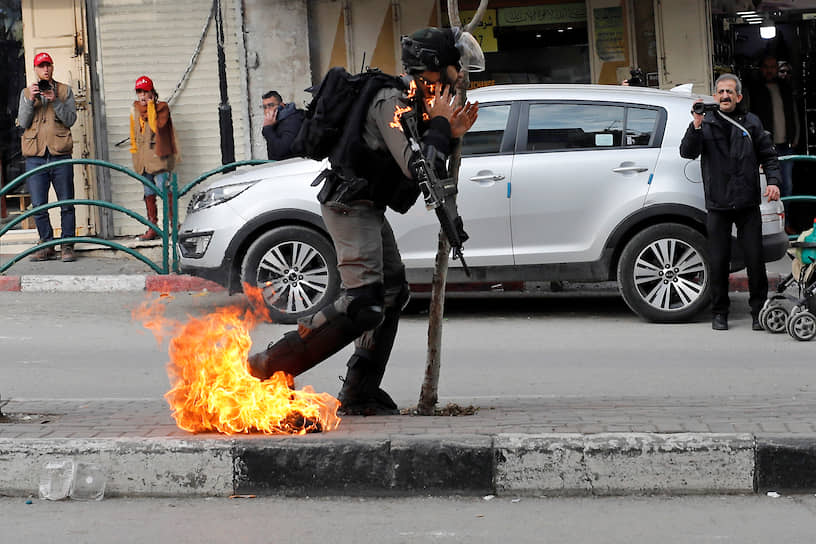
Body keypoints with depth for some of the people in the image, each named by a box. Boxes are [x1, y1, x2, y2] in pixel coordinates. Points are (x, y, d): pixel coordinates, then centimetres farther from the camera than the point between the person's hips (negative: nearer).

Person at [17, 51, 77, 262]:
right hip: (35, 157, 1)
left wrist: (55, 100, -13)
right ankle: (47, 246, 9)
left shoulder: (64, 90, 11)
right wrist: (30, 100, -9)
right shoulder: (26, 93, 15)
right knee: (39, 207, 0)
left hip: (60, 155, -1)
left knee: (66, 204, -3)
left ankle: (67, 246, 3)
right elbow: (23, 122, 5)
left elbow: (70, 119, 0)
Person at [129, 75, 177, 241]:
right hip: (143, 159, 6)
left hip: (159, 157, -6)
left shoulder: (161, 108, -2)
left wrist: (151, 106, -15)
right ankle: (152, 229, 11)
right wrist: (134, 151, 16)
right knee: (149, 195, 7)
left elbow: (157, 126, -19)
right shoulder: (135, 110, 13)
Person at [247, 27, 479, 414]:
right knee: (363, 305, -19)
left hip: (368, 208, 11)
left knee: (392, 294, 17)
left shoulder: (413, 104, 15)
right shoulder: (392, 103, -17)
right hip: (350, 205, -11)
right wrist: (439, 125, -12)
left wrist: (450, 135, 6)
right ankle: (273, 365, -17)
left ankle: (360, 394, 20)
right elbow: (416, 168, -25)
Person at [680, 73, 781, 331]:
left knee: (755, 259, -1)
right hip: (718, 205, 0)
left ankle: (759, 310, 10)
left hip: (748, 204, 1)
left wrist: (773, 180, -5)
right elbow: (687, 152, -7)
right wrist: (696, 126, -21)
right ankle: (719, 313, 13)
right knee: (718, 261, 2)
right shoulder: (706, 124, 6)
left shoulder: (751, 123, 10)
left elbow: (768, 155, 12)